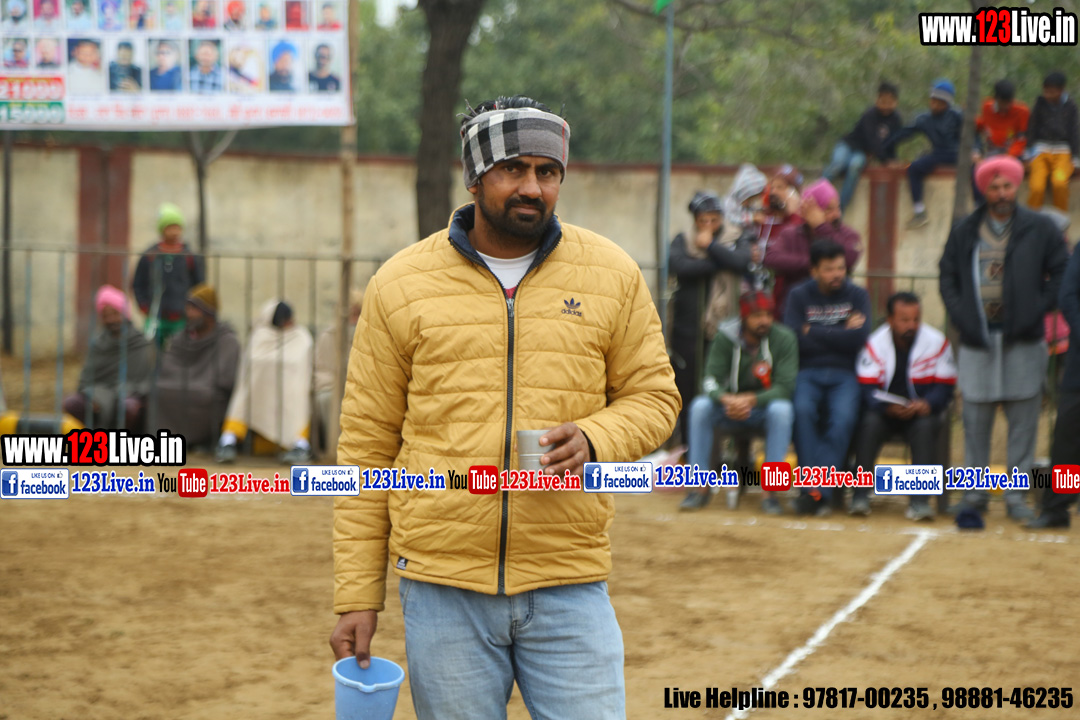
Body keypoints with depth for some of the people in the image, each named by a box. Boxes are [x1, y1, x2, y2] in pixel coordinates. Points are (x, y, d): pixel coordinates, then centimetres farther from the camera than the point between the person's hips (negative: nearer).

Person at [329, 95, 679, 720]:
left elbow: (654, 396, 11)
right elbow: (367, 445, 5)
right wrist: (357, 597, 1)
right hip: (442, 589, 0)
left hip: (570, 588, 1)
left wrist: (593, 440, -13)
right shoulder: (401, 285, 3)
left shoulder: (613, 274, 5)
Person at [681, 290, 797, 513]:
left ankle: (770, 491, -32)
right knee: (700, 406, -26)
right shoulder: (726, 338, -6)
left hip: (765, 406, -2)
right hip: (730, 411, 2)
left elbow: (785, 387, -17)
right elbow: (711, 381, -12)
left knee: (782, 410, -35)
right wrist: (727, 400, -35)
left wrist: (751, 400, -33)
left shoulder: (784, 339, -12)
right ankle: (700, 487, -22)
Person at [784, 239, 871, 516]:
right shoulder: (800, 295, 8)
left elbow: (859, 338, -6)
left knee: (843, 416, -31)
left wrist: (814, 332, -3)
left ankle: (817, 490, -33)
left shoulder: (857, 296, 10)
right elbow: (795, 339, -6)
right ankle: (813, 488, -30)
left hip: (844, 374, 0)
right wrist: (841, 334, -3)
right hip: (808, 372, 0)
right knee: (803, 410, -33)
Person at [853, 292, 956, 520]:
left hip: (922, 410, 0)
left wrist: (927, 404, -29)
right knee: (869, 423, -31)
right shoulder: (875, 344, -5)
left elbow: (944, 387, -7)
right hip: (885, 412, 0)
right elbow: (867, 389, -12)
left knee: (925, 426, -33)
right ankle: (860, 496, -27)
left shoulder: (937, 342, -6)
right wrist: (888, 407, -33)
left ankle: (919, 500, -34)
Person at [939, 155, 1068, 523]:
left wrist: (1037, 310, -6)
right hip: (977, 341, 1)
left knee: (1023, 420, 0)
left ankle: (1017, 495, 6)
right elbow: (948, 276, 12)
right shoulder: (964, 231, 10)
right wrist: (960, 316, -1)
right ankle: (974, 493, 11)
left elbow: (1060, 273, 5)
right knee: (975, 419, 2)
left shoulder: (1039, 228, 4)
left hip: (1023, 341, -1)